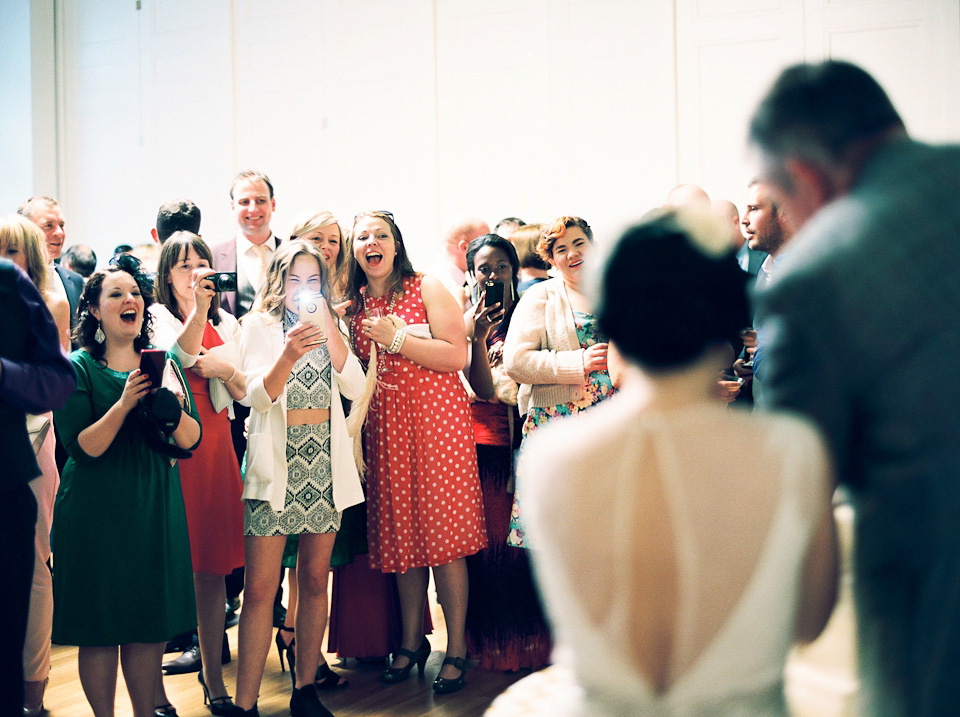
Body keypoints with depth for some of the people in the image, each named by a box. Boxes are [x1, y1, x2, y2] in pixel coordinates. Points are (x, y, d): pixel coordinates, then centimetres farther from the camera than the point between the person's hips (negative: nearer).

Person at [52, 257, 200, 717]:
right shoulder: (78, 368, -4)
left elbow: (190, 442, 2)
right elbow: (82, 448, -14)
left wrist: (175, 408, -18)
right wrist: (124, 404, -26)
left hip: (155, 506, 4)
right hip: (96, 512, -4)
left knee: (152, 625, 8)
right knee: (101, 627, 3)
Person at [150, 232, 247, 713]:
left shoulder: (227, 325, 17)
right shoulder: (159, 316, 3)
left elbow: (242, 393, 13)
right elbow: (179, 355, -19)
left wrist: (225, 369, -6)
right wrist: (198, 309, -32)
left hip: (214, 444, 4)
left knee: (212, 568, 6)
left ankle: (213, 675, 16)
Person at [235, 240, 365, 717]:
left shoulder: (332, 327, 14)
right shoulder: (258, 326, 3)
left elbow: (355, 387, 0)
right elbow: (257, 395, -10)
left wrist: (330, 330, -8)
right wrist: (288, 356, -27)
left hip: (325, 463, 4)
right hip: (276, 463, -4)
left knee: (315, 579, 8)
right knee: (260, 589, -8)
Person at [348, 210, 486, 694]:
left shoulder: (427, 289, 0)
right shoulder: (353, 305, 12)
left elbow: (457, 356, -10)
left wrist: (397, 338, -13)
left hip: (436, 418, -4)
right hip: (385, 427, 4)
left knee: (442, 531, -5)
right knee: (400, 534, 6)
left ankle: (456, 649, 4)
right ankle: (412, 641, 20)